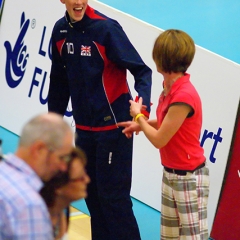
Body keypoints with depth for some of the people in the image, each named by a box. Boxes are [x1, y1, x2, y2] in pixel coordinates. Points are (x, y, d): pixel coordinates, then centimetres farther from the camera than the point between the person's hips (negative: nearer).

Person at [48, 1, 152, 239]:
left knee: (113, 194, -3)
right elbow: (59, 81, 13)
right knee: (92, 192, 13)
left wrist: (142, 107, -36)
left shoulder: (106, 28, -17)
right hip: (84, 128, 6)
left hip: (113, 125, -6)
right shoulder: (60, 31, 2)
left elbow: (141, 70, -20)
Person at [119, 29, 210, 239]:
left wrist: (138, 116, -4)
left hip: (188, 178, -10)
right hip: (171, 174, 10)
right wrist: (141, 124, 5)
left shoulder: (184, 96, -26)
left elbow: (159, 140, -19)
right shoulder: (171, 87, 2)